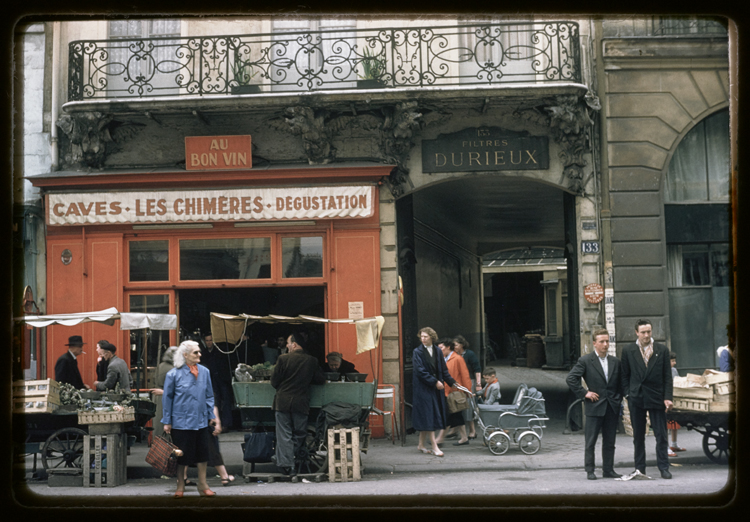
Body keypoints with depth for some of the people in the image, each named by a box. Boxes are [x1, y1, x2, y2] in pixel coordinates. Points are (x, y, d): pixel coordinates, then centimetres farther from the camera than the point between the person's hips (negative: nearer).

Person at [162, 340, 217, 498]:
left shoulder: (204, 372, 2)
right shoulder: (174, 374, -8)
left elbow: (209, 395, 11)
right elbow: (167, 398, -1)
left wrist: (211, 415, 9)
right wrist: (167, 422, -1)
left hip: (201, 421, 4)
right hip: (181, 421, -3)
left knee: (202, 453, 7)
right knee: (181, 454, 5)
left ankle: (202, 485, 18)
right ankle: (180, 486, 20)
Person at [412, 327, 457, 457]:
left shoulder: (437, 351, 9)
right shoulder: (417, 352, -7)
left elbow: (443, 369, 14)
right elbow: (420, 371, -14)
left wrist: (452, 382, 6)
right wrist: (435, 382, -17)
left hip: (436, 388, 5)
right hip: (423, 387, -5)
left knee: (427, 417, 9)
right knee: (428, 415, -6)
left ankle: (421, 444, 19)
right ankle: (434, 447, -6)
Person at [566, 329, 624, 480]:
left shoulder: (615, 362, 10)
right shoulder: (585, 361, -4)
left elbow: (620, 383, 19)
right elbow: (570, 379, -9)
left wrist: (618, 399, 9)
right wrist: (584, 393, -10)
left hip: (612, 407, 4)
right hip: (594, 406, -4)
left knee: (610, 441, 9)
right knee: (590, 441, 0)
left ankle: (608, 469, 17)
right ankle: (590, 470, 6)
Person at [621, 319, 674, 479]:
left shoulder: (662, 350, 4)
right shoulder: (628, 351, 5)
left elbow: (667, 376, 3)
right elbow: (624, 375, 8)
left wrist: (667, 397, -5)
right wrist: (627, 394, -3)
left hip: (656, 398, -1)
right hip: (636, 398, 1)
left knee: (661, 435, 0)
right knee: (638, 436, 6)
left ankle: (663, 467, 7)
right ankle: (640, 468, 14)